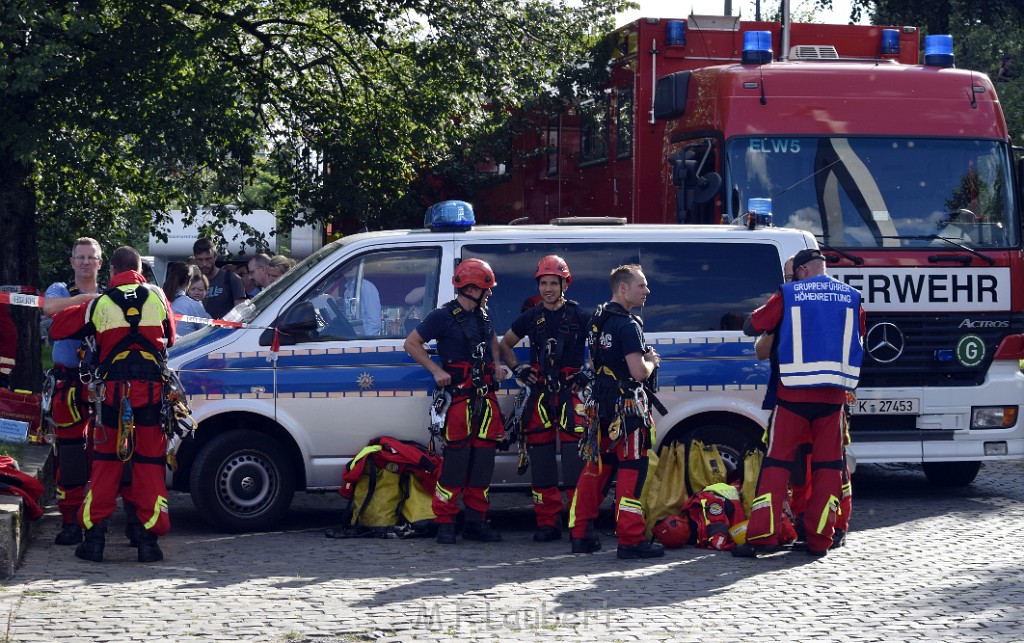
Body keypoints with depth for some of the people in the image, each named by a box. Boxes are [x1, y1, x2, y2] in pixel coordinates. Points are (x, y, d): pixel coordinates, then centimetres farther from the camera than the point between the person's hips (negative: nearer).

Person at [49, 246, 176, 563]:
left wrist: (83, 306, 26)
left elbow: (58, 328, 10)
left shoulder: (99, 304, 2)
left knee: (106, 463, 10)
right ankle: (148, 539, 3)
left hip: (113, 390, 0)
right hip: (152, 389, 0)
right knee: (149, 464, 6)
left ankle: (94, 536, 8)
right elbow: (170, 337, 19)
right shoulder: (157, 297, 6)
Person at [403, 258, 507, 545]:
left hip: (485, 395, 7)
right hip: (459, 395, -7)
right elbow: (411, 343, -4)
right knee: (456, 458, -11)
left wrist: (497, 365, 20)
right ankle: (445, 523, -6)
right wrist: (436, 371, -11)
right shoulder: (443, 317, -6)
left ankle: (476, 521, 11)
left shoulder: (482, 316, 16)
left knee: (483, 458, 5)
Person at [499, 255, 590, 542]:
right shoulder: (531, 317, 11)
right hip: (540, 393, 4)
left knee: (575, 458, -11)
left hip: (571, 392, -4)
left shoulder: (579, 316, 1)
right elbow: (505, 344, 25)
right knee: (540, 459, 2)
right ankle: (547, 523, 8)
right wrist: (517, 369, 11)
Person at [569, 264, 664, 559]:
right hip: (626, 406, -9)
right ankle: (630, 540, -6)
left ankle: (580, 534, 16)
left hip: (602, 407, 9)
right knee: (631, 471, -5)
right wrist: (652, 361, 0)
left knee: (596, 468, 13)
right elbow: (639, 372, -22)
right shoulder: (627, 325, -16)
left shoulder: (598, 320, 13)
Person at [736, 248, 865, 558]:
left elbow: (751, 327, 4)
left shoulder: (789, 294, -1)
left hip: (794, 391, -2)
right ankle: (819, 539, 5)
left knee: (777, 462, 2)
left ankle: (762, 534, -5)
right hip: (834, 392, 2)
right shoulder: (851, 297, 8)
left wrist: (774, 323, 25)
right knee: (828, 465, 7)